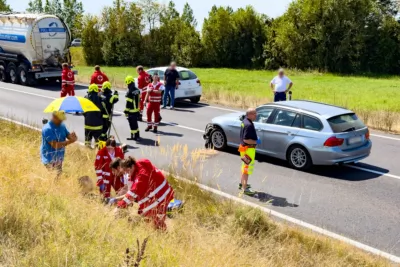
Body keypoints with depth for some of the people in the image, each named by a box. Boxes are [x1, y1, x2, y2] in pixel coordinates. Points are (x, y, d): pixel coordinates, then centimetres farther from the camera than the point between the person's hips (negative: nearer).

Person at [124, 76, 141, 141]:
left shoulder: (130, 92, -19)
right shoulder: (137, 90, 7)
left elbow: (128, 103, -19)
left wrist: (126, 111, -13)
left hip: (131, 111, -9)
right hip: (137, 110, 9)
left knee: (132, 124, -2)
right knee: (135, 123, 19)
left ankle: (133, 136, 2)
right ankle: (137, 135, 27)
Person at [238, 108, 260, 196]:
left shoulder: (244, 121, 7)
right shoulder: (249, 125, -25)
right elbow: (246, 139, -28)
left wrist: (255, 139, 12)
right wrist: (256, 142, -18)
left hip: (244, 147, 11)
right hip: (248, 149, -11)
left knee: (245, 166, 23)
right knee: (248, 167, -3)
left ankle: (242, 184, 37)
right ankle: (245, 188, 4)